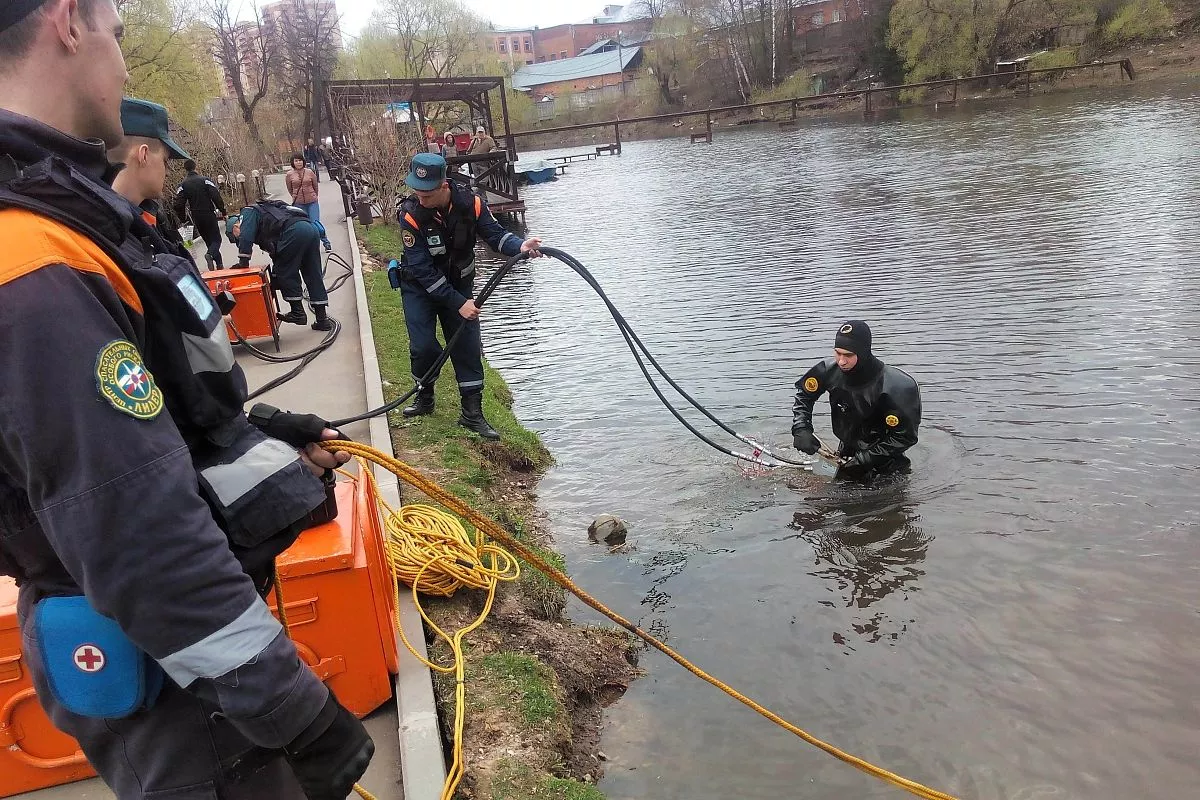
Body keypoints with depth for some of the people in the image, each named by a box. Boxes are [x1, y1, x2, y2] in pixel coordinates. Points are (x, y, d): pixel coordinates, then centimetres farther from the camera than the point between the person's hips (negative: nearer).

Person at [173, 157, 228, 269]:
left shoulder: (183, 185, 2)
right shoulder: (205, 180, -6)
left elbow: (179, 204, -3)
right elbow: (216, 197, -14)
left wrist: (182, 218, 8)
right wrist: (223, 212, -7)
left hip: (196, 217, 3)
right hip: (209, 215, -3)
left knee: (208, 240, 15)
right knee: (216, 239, 2)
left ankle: (219, 264, 12)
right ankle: (211, 255, -28)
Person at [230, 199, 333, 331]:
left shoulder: (248, 213, 17)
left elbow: (245, 237, -2)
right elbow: (275, 253, 38)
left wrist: (243, 263, 4)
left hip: (294, 231, -9)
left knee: (286, 273, 6)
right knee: (314, 277, 11)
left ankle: (297, 312, 9)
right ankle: (323, 319, 13)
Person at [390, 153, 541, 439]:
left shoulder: (470, 203, -21)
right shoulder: (411, 214, -27)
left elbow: (494, 233, -12)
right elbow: (422, 269, -26)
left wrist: (520, 246, -36)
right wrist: (458, 304, -28)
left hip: (458, 283, 2)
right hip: (419, 286, -2)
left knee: (468, 345, -2)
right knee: (423, 346, -9)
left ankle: (472, 413, 6)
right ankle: (425, 397, 20)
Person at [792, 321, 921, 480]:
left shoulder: (893, 387, -32)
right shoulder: (830, 370, -19)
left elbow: (905, 436, -24)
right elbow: (803, 394, 1)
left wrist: (863, 460, -26)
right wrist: (801, 429, -14)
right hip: (848, 448, 4)